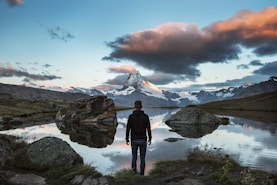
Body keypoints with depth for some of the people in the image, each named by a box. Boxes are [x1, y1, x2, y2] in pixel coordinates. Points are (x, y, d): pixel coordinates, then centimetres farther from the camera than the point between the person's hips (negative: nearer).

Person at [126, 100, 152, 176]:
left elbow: (128, 128, -7)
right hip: (143, 139, 0)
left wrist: (127, 139, 3)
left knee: (134, 154, 21)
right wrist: (150, 138, 6)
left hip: (134, 139, 0)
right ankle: (142, 172, 15)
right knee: (142, 156, 14)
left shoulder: (131, 116, -6)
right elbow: (149, 128, -6)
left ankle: (134, 168, 8)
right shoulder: (145, 116, -7)